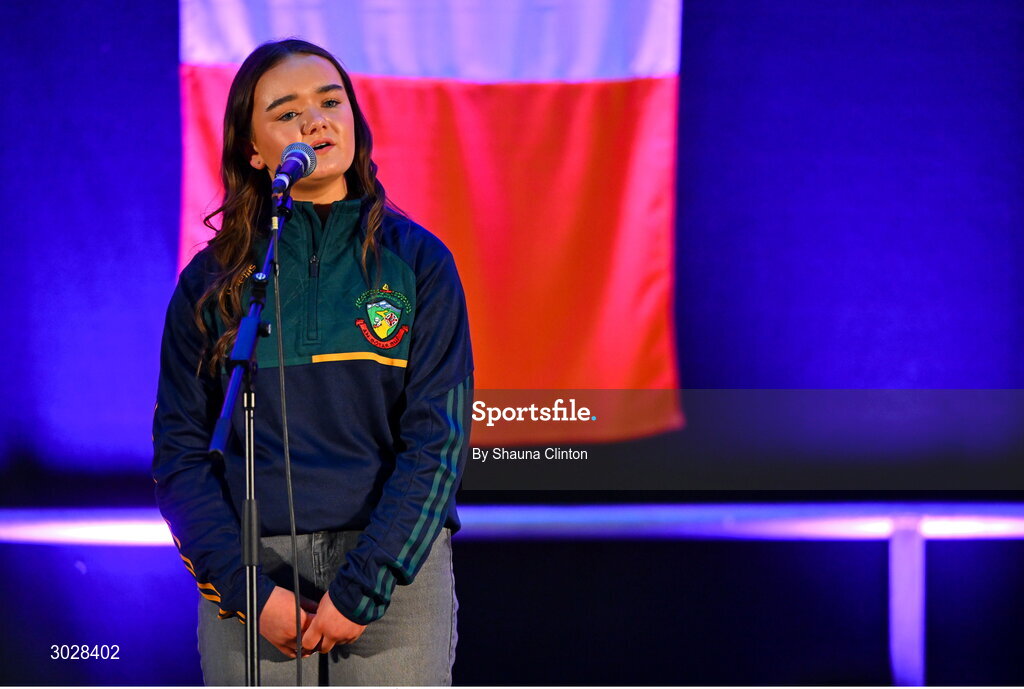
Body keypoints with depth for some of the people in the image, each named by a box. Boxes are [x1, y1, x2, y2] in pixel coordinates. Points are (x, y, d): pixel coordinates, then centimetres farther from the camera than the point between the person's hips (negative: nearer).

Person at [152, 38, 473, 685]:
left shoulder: (417, 261, 4)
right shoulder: (212, 282, 7)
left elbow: (439, 440, -3)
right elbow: (181, 454, 5)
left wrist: (363, 585, -12)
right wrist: (247, 587, -8)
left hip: (395, 567, -1)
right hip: (249, 568, 1)